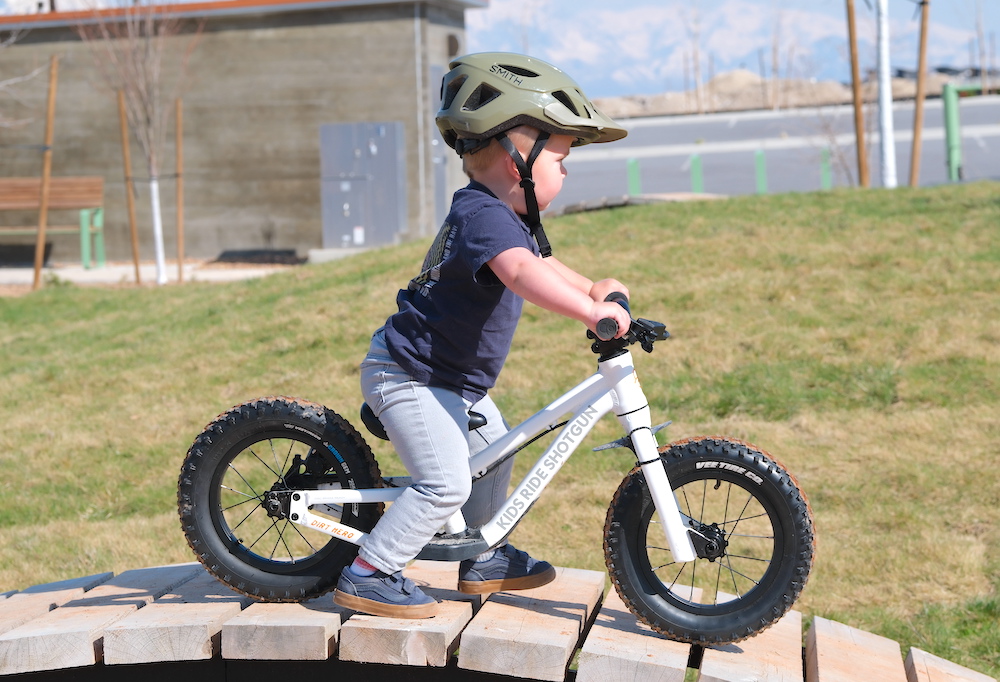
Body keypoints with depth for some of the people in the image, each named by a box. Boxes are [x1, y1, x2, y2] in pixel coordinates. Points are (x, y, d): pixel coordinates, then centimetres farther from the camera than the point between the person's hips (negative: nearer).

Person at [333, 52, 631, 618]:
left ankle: (483, 560, 38)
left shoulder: (514, 218, 6)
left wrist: (593, 288, 9)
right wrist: (591, 314, -54)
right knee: (447, 483, -15)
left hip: (454, 380, 11)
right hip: (407, 375, -11)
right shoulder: (483, 214, -27)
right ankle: (368, 575, -4)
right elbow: (520, 273, -46)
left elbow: (544, 262, 25)